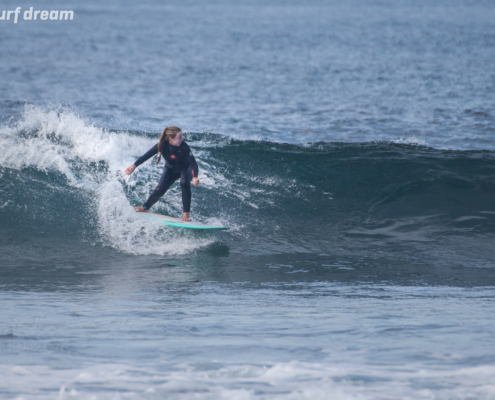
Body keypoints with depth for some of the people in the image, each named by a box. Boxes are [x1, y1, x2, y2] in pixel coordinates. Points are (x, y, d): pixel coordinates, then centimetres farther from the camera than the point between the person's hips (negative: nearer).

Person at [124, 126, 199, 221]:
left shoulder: (184, 147, -32)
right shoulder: (162, 145, -26)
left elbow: (193, 163, -35)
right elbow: (147, 155, -22)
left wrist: (195, 177, -52)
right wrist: (134, 166, -32)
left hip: (185, 168, -2)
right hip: (171, 169, 2)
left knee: (184, 183, -33)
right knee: (160, 189, -9)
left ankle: (186, 214, -30)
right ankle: (145, 207, 21)